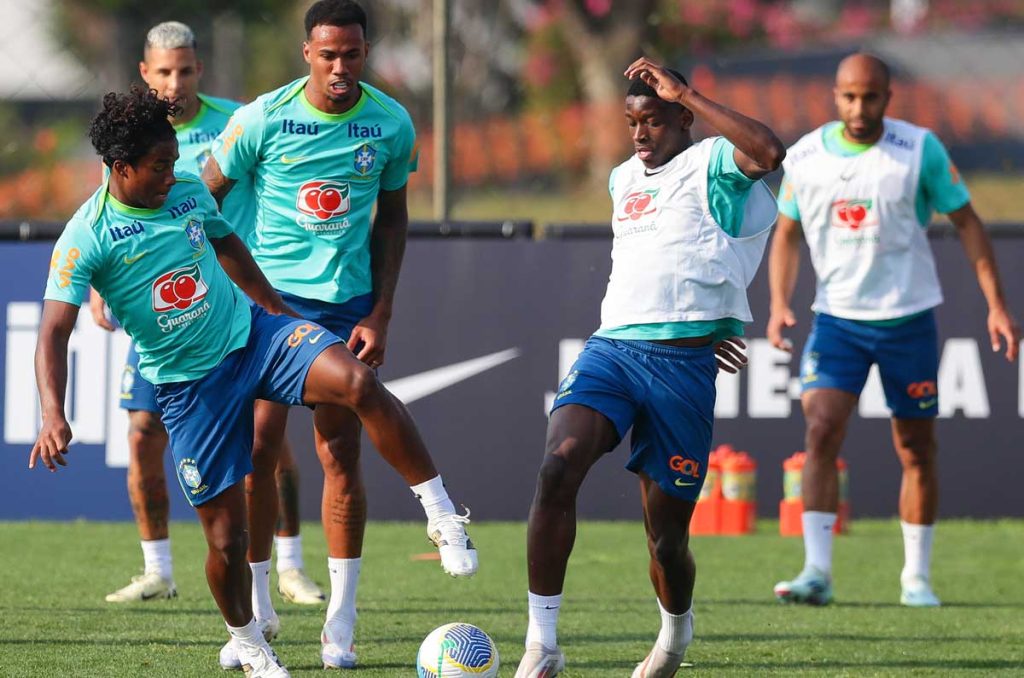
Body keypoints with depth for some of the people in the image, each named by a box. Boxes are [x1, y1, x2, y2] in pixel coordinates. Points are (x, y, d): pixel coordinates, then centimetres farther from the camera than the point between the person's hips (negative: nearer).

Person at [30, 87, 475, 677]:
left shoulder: (189, 191, -1)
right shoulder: (86, 238, -16)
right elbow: (55, 331, -22)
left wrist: (277, 308, 26)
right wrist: (53, 415, -36)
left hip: (253, 333, 3)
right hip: (190, 382, -3)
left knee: (358, 383, -27)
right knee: (227, 537, -3)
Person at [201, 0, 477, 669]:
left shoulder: (392, 124, -2)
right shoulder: (263, 119, -8)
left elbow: (392, 216, 9)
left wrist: (381, 313, 2)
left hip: (348, 300, 1)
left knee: (341, 452, -1)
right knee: (257, 445, -8)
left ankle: (341, 621, 5)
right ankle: (253, 609, 3)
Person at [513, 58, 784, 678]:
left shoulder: (711, 165, -1)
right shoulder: (623, 179, 21)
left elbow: (769, 153, -24)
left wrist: (684, 93, -18)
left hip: (684, 364, -5)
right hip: (612, 344, 5)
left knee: (667, 534, 1)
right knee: (559, 465, -24)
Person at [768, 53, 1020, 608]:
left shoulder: (921, 150, -8)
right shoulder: (805, 156, -2)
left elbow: (966, 223, -1)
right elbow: (787, 233, 10)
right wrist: (779, 304, -4)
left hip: (908, 317, -1)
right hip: (836, 317, 1)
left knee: (917, 451, 5)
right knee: (821, 433, -16)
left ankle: (917, 578, 17)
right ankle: (817, 572, -19)